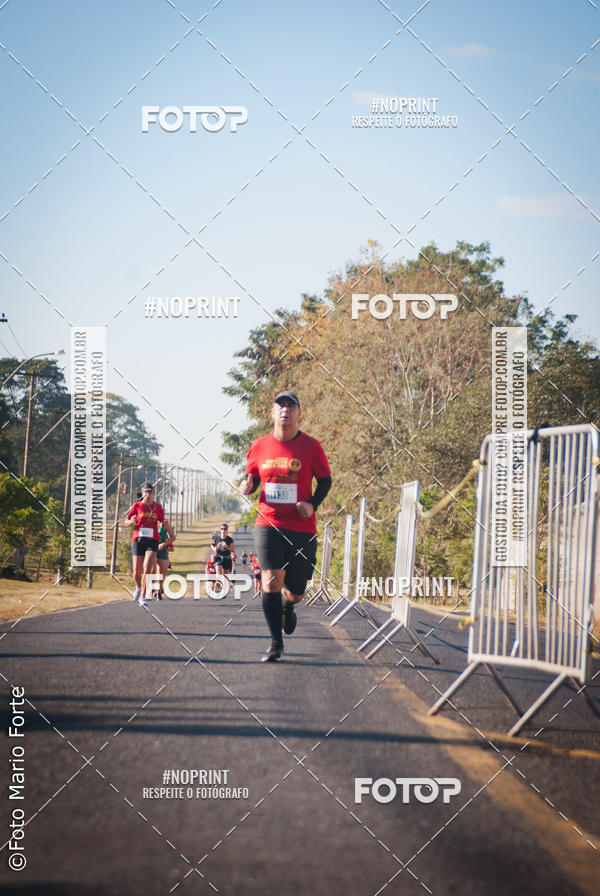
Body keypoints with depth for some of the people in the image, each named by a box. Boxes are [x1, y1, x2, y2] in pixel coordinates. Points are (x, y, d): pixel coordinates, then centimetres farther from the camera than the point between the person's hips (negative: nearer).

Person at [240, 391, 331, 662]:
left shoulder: (310, 446, -1)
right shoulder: (260, 447, 4)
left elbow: (325, 480, 8)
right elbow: (252, 477, 17)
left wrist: (313, 504, -10)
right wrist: (247, 488, -6)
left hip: (302, 527, -1)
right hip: (268, 523, 1)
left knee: (295, 592, 3)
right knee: (271, 580, -17)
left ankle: (288, 605, 43)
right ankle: (276, 643, -5)